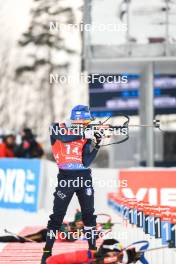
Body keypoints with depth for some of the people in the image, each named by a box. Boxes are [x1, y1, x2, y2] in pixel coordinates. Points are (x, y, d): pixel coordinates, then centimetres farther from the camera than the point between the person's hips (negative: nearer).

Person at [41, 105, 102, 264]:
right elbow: (65, 137, -23)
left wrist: (97, 145, -13)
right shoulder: (58, 128, 1)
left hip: (84, 177, 3)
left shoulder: (85, 136, 6)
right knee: (57, 216, -3)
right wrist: (84, 134, -21)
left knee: (89, 214, 2)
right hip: (66, 177, -3)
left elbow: (86, 162, -4)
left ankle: (93, 250, 9)